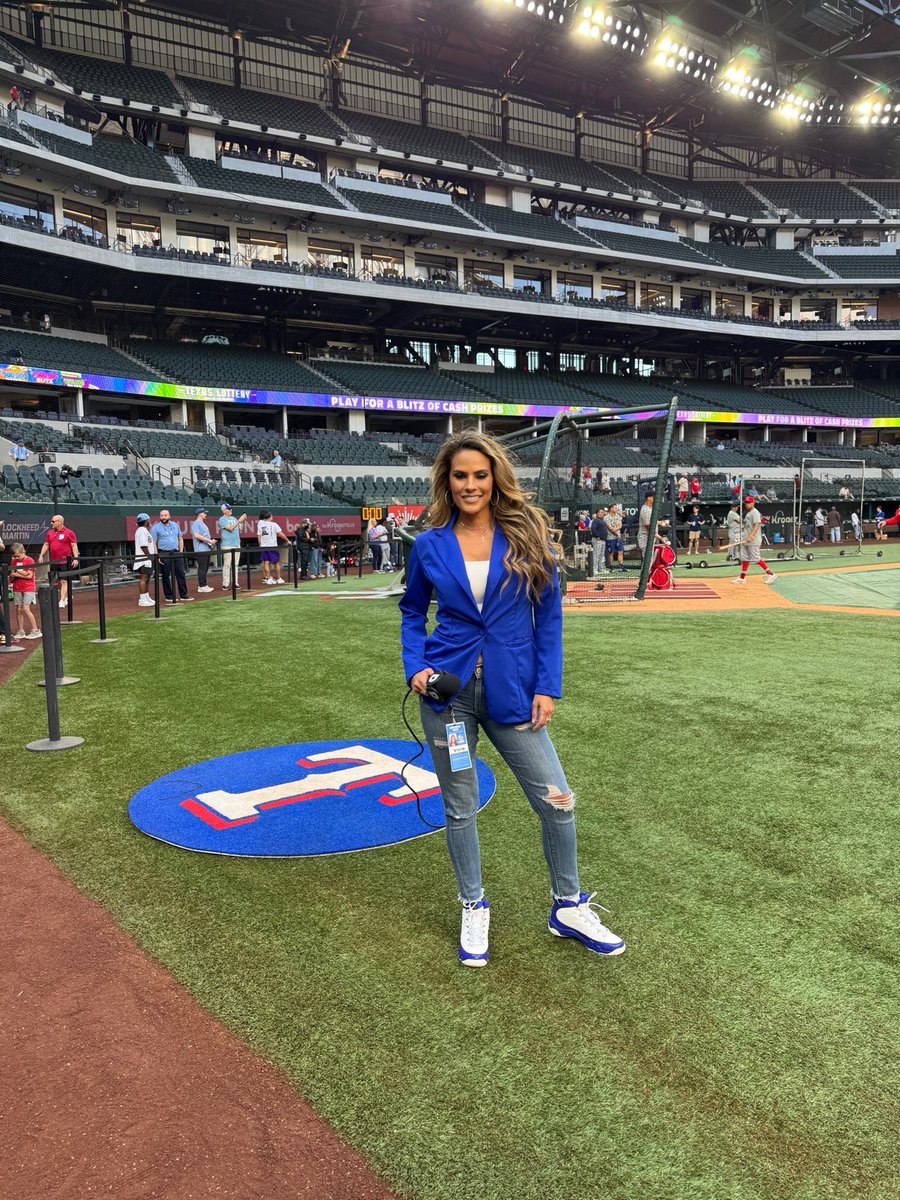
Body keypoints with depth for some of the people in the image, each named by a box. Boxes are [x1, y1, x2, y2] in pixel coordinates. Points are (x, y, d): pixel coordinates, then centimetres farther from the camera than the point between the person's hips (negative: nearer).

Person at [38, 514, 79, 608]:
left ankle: (62, 601, -10)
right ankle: (66, 597, 24)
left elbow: (74, 546, -5)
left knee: (64, 581, -8)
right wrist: (41, 555, 5)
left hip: (65, 561, -6)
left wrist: (75, 558, -13)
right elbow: (46, 545, 17)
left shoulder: (68, 532, -4)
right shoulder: (49, 533, 13)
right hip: (53, 561, 6)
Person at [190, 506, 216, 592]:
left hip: (207, 549, 10)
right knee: (202, 568, -8)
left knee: (205, 569, 10)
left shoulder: (203, 524, 23)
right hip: (201, 550, -10)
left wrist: (211, 541, 8)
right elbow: (196, 535, -19)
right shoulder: (195, 523, -7)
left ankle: (203, 585, 15)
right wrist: (209, 540, -20)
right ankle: (202, 586, -6)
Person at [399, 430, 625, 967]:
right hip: (448, 690, 1)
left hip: (512, 690, 0)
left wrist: (547, 687, -5)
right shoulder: (429, 546, 0)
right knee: (460, 806, 11)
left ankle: (569, 907, 27)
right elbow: (413, 612, 13)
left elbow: (549, 615, 1)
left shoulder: (529, 535, -2)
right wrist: (416, 666, -3)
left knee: (557, 799, 3)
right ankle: (474, 908, 33)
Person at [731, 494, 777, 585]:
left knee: (756, 558, -7)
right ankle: (742, 577, 14)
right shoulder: (747, 513, 16)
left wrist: (751, 535, -34)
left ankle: (771, 574, 1)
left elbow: (757, 525, -23)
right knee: (744, 558, 10)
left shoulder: (755, 512, -12)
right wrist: (743, 538, 21)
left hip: (753, 540, -10)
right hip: (745, 540, 10)